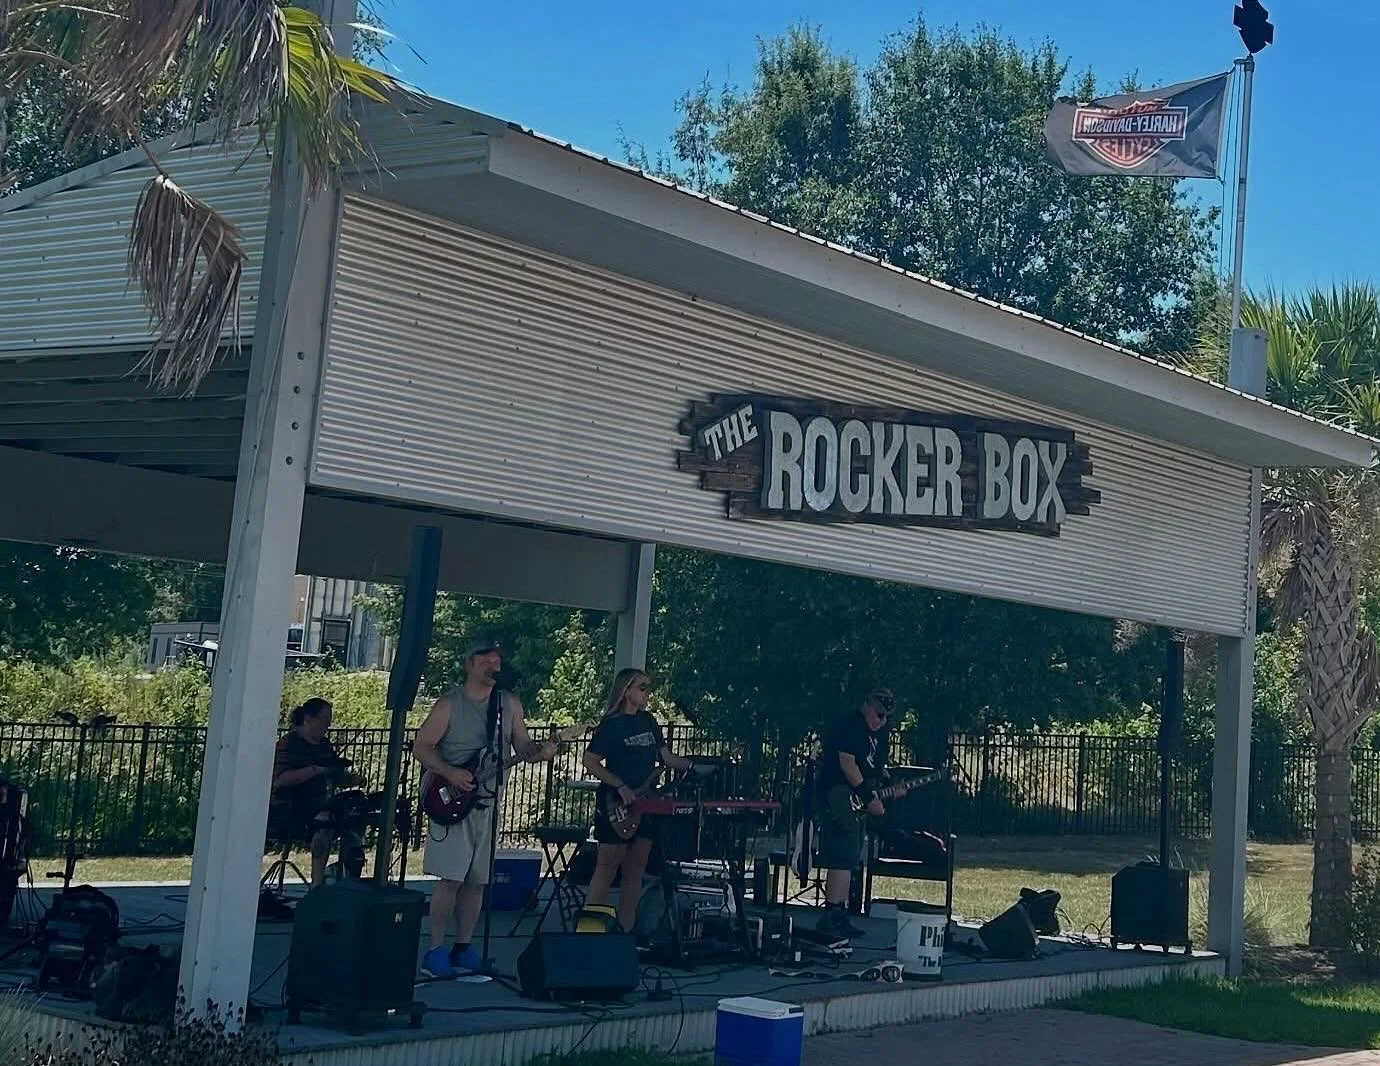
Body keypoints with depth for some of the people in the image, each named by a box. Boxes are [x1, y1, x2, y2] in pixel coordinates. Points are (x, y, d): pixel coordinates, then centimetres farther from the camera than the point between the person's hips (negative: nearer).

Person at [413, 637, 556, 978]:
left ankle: (462, 948, 17)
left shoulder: (510, 704, 9)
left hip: (489, 801, 5)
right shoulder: (449, 704, -4)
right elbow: (421, 747, -4)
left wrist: (540, 752, -11)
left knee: (477, 880, 7)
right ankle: (435, 951, -4)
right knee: (451, 878, -10)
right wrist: (450, 773, -18)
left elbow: (523, 748, 12)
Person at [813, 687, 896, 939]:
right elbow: (847, 764, -20)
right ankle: (830, 915, -15)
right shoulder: (849, 726, -13)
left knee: (849, 860, 10)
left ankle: (840, 915, 15)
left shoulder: (881, 731, 16)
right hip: (839, 797, -9)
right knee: (843, 858, -15)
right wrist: (868, 798, -21)